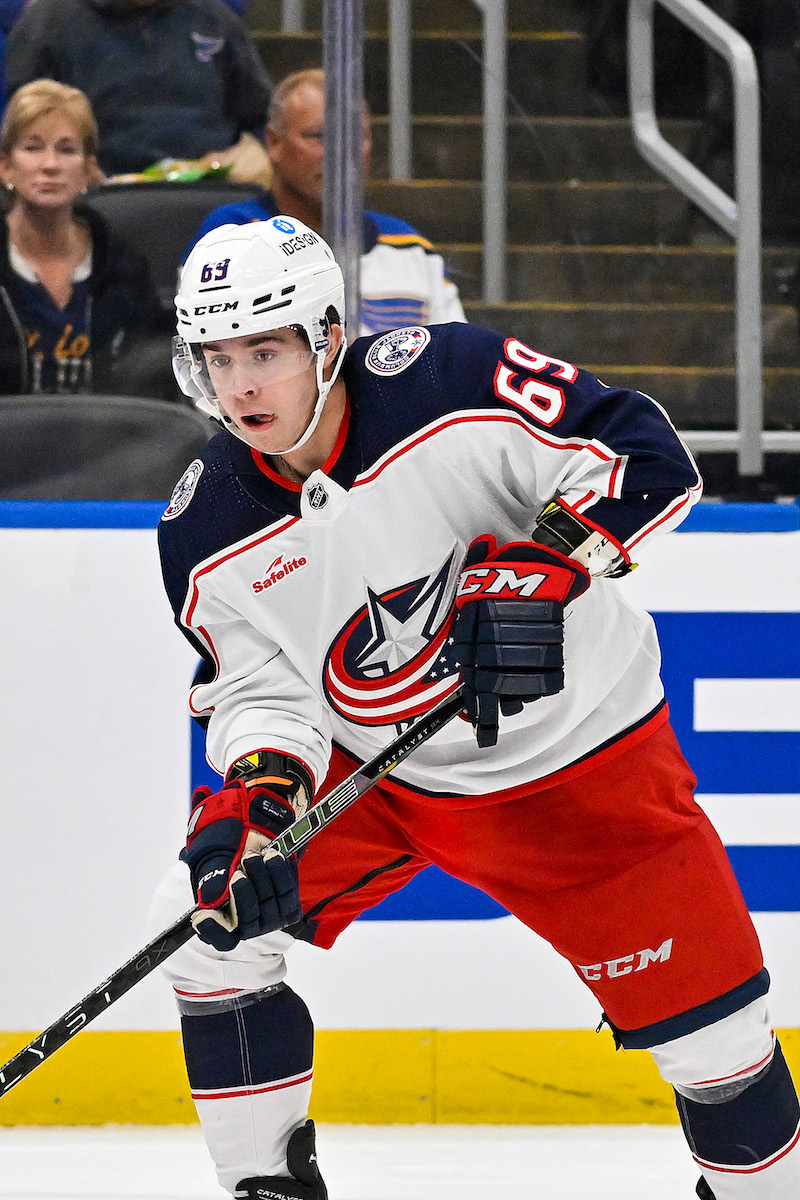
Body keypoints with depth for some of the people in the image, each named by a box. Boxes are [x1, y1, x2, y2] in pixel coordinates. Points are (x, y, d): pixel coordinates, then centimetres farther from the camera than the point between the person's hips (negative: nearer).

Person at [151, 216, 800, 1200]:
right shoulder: (210, 537, -11)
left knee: (703, 1012, -5)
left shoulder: (449, 382, -23)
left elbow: (649, 459, -23)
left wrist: (543, 567, -36)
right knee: (213, 915, -13)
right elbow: (262, 694, -9)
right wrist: (256, 806, -29)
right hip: (367, 766, 3)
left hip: (577, 754, -3)